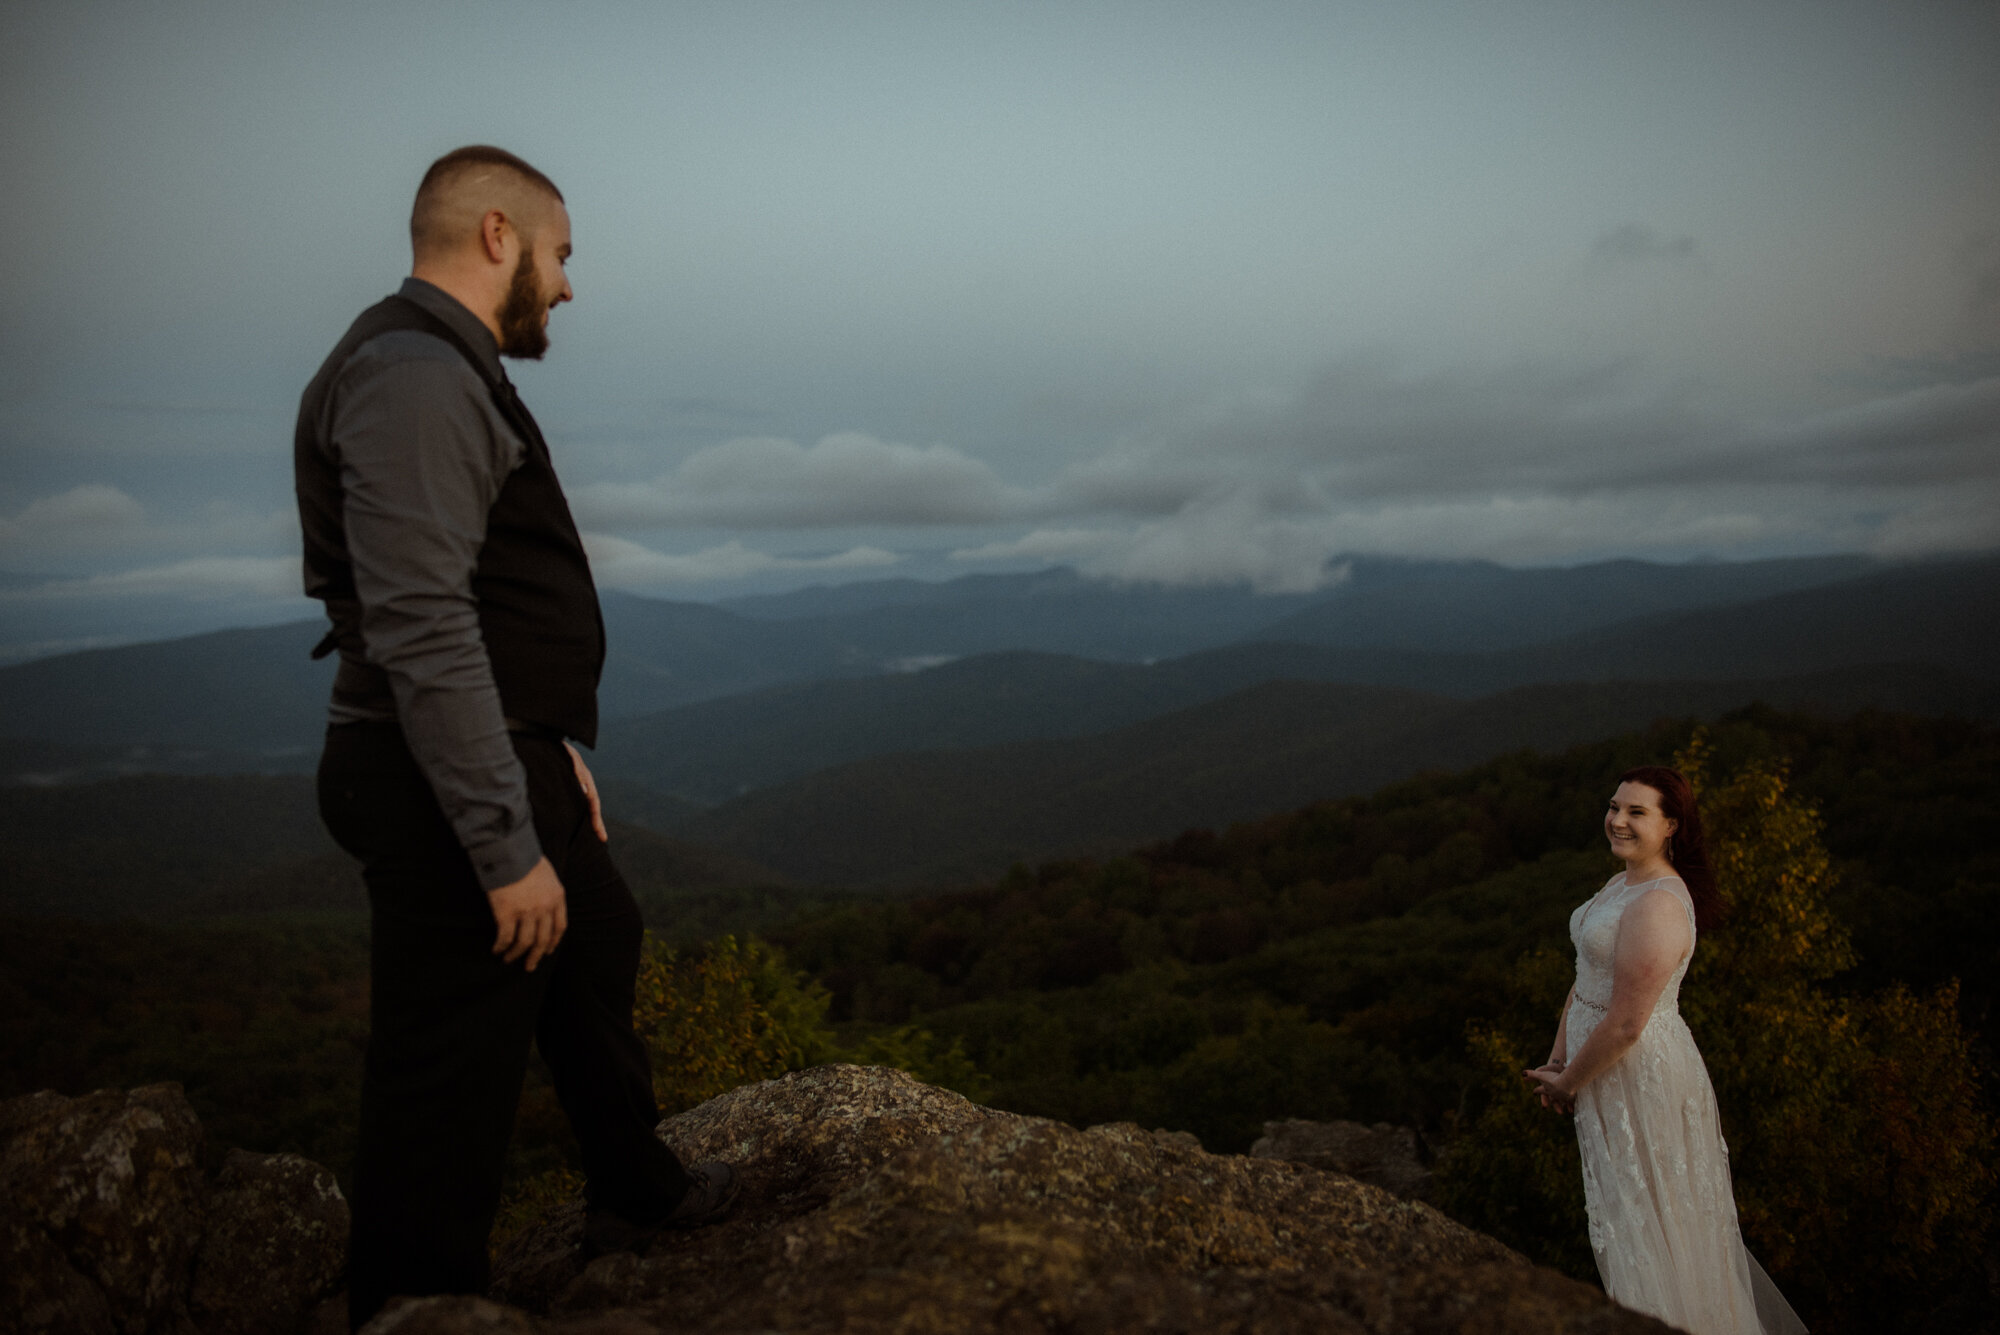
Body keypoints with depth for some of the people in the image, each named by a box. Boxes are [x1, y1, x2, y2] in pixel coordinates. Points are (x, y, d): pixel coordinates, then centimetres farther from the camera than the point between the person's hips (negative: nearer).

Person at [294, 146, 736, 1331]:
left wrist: (556, 747, 17)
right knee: (451, 1085, -2)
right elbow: (422, 631, -26)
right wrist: (507, 847, -25)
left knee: (600, 944, 28)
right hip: (450, 789, -12)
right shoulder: (412, 375, -18)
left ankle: (637, 1191, 48)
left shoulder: (451, 372, 16)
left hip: (512, 760, 12)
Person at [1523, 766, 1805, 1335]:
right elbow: (1585, 981, 11)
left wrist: (1566, 1084, -13)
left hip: (1642, 1076, -10)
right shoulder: (1620, 886, 6)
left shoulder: (1657, 905, -26)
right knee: (1629, 1213, 23)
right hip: (1609, 1073, 10)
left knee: (1643, 1218, 7)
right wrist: (1557, 1062, 5)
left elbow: (1625, 1023, -26)